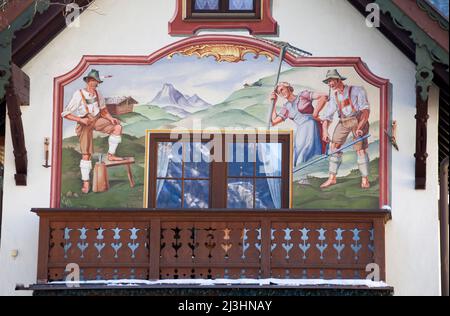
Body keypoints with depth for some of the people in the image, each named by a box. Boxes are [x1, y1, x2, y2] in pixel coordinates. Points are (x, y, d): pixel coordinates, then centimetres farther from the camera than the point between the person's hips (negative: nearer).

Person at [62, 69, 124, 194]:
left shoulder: (97, 94, -5)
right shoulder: (79, 95, -22)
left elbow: (103, 110, 11)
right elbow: (65, 114, -20)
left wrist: (111, 118, -6)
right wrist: (81, 120, -27)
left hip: (97, 119, 5)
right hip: (85, 124, -5)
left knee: (117, 127, -12)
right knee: (86, 154, -7)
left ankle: (111, 155, 1)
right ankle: (85, 183, 3)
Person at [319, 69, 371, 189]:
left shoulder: (356, 90, -4)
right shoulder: (334, 97, 14)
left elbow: (365, 110, -12)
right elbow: (327, 116, 12)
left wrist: (359, 127, -23)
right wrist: (325, 131, -4)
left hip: (358, 120, -6)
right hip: (343, 122, 6)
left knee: (361, 149, -12)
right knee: (335, 146, -3)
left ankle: (365, 179, -4)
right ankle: (332, 178, 4)